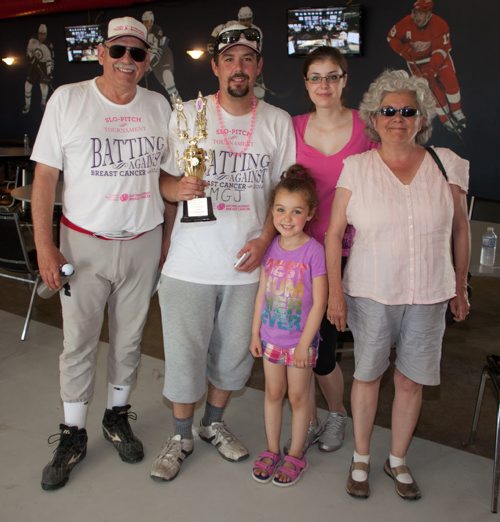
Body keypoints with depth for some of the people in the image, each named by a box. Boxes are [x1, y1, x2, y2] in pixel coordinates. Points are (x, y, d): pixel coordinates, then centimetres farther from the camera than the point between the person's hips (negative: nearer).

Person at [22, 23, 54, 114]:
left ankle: (43, 103, 18)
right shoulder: (32, 40, -8)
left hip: (43, 65, -2)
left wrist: (50, 72, -17)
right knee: (28, 84, -2)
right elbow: (28, 50, 5)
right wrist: (31, 57, -12)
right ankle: (27, 105, 14)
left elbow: (50, 60, -12)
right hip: (33, 64, 2)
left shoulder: (49, 46, -14)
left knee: (44, 84, -10)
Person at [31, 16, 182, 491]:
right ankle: (73, 434, 23)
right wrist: (44, 246, -11)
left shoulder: (158, 106, 4)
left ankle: (117, 416, 34)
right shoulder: (67, 99, -4)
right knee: (78, 342, 5)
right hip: (84, 242, -2)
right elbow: (45, 176, -5)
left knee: (129, 337, 13)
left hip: (142, 243, 3)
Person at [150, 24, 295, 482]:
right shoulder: (189, 114, -1)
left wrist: (265, 238, -8)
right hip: (191, 263, -1)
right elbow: (165, 181, 3)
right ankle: (181, 435, 29)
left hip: (247, 263, 2)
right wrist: (180, 188, -21)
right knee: (185, 352, 6)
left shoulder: (278, 122, 3)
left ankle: (213, 423, 38)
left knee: (234, 352, 13)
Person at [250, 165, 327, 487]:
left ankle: (296, 455, 28)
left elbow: (319, 303, -15)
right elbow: (262, 293, 5)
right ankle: (272, 451, 33)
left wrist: (304, 343, -14)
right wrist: (255, 333, 6)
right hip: (271, 338, 4)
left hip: (300, 340, -4)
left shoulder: (314, 251, -17)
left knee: (298, 397, 10)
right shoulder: (271, 248, -2)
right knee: (273, 393, 17)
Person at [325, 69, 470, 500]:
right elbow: (334, 233, -3)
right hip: (370, 294, -1)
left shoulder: (445, 165, 1)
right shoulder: (357, 168, -4)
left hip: (428, 296, 2)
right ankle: (361, 459, 32)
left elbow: (460, 230, 8)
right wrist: (335, 292, -7)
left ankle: (398, 461, 33)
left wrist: (460, 287, 10)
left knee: (411, 381, 11)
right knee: (367, 375, 11)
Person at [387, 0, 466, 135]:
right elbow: (391, 37, -7)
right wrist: (404, 51, -18)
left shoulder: (440, 25, -25)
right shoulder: (405, 24, -24)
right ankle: (446, 120, 9)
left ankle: (456, 112, 13)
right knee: (434, 90, -8)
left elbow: (441, 49, -24)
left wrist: (432, 67, -36)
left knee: (450, 82, -12)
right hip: (416, 60, 0)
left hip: (437, 55, 0)